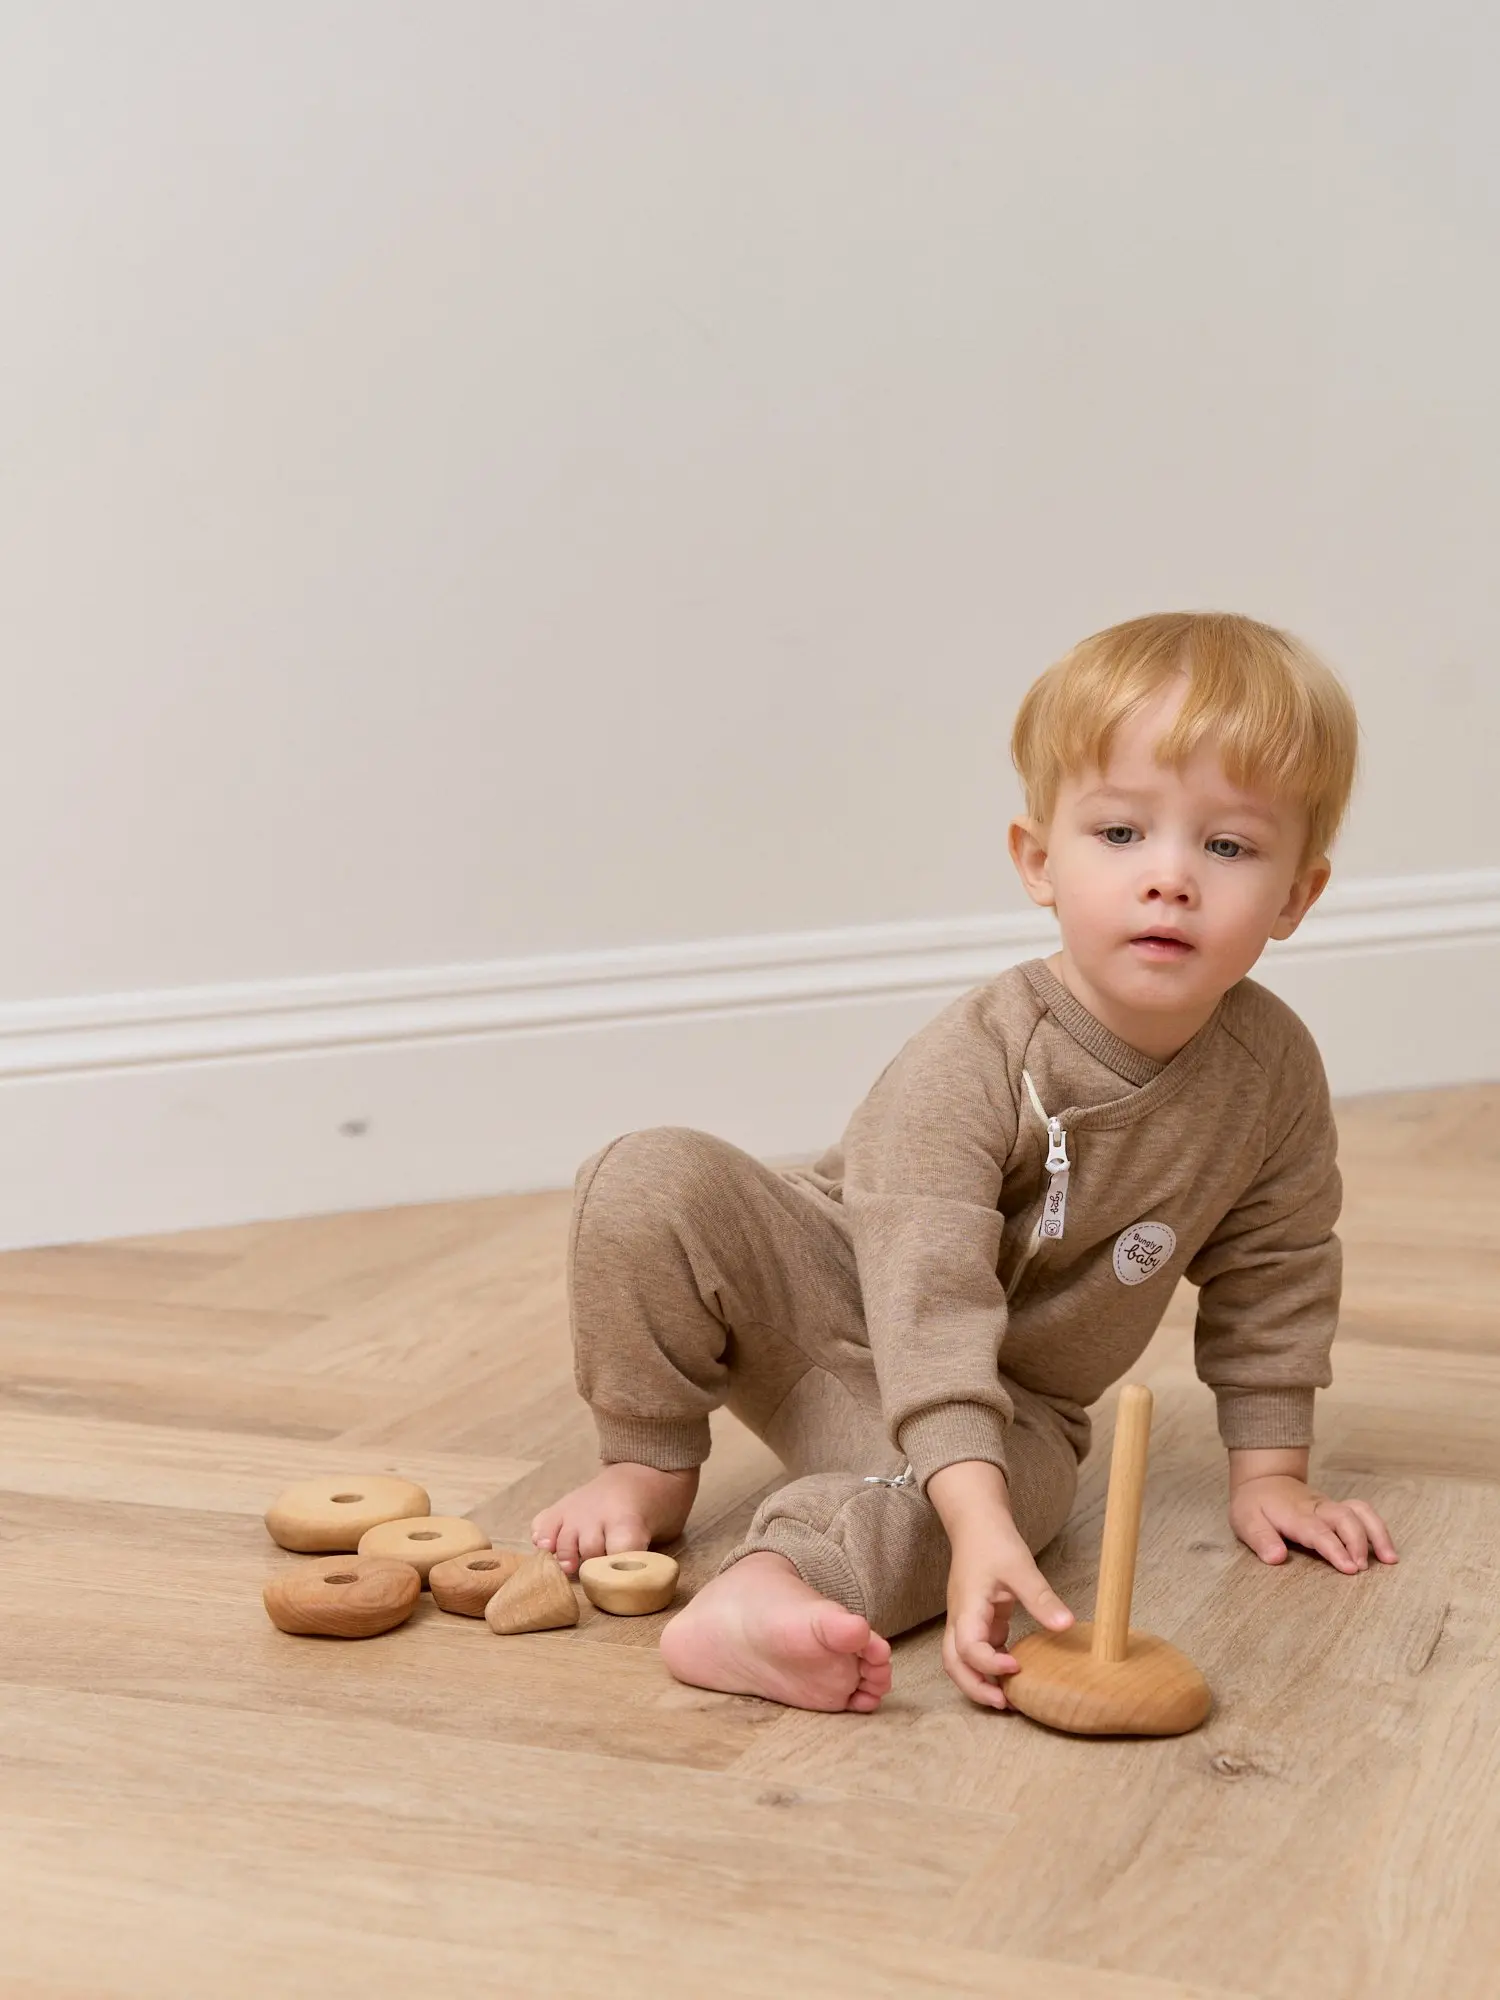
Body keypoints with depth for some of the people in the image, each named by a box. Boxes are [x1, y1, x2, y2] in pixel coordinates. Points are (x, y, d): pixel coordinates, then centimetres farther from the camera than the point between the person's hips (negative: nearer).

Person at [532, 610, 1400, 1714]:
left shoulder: (1275, 1069, -14)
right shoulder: (969, 1061, -29)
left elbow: (1274, 1273, 3)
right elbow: (929, 1298, -37)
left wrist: (1270, 1469, 4)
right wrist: (978, 1524, -48)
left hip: (1006, 1404, 2)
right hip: (829, 1289, -2)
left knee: (1028, 1471, -34)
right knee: (654, 1180, -27)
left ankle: (764, 1590, -48)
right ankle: (653, 1466, -8)